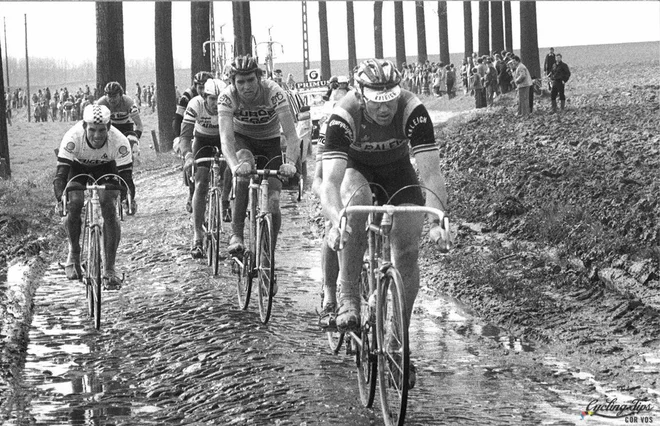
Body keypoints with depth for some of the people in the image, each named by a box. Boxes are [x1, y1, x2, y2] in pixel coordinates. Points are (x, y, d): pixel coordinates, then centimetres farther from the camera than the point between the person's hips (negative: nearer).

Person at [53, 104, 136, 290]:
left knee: (109, 210, -19)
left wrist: (130, 200, -51)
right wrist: (60, 200, -54)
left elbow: (126, 175, -33)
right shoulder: (73, 137, -38)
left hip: (106, 168, 0)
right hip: (78, 167, 0)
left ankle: (109, 270, -12)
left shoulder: (119, 141, -36)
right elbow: (61, 173, -38)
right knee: (74, 205, -23)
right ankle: (73, 254, 3)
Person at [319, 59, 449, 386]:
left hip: (397, 171, 2)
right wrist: (335, 221, -59)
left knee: (407, 252, -10)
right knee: (356, 199, -37)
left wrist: (436, 221, -50)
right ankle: (347, 297, -28)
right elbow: (329, 180, -42)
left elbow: (431, 172, -36)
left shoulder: (413, 111, -31)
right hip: (356, 169, -2)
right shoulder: (344, 116, -34)